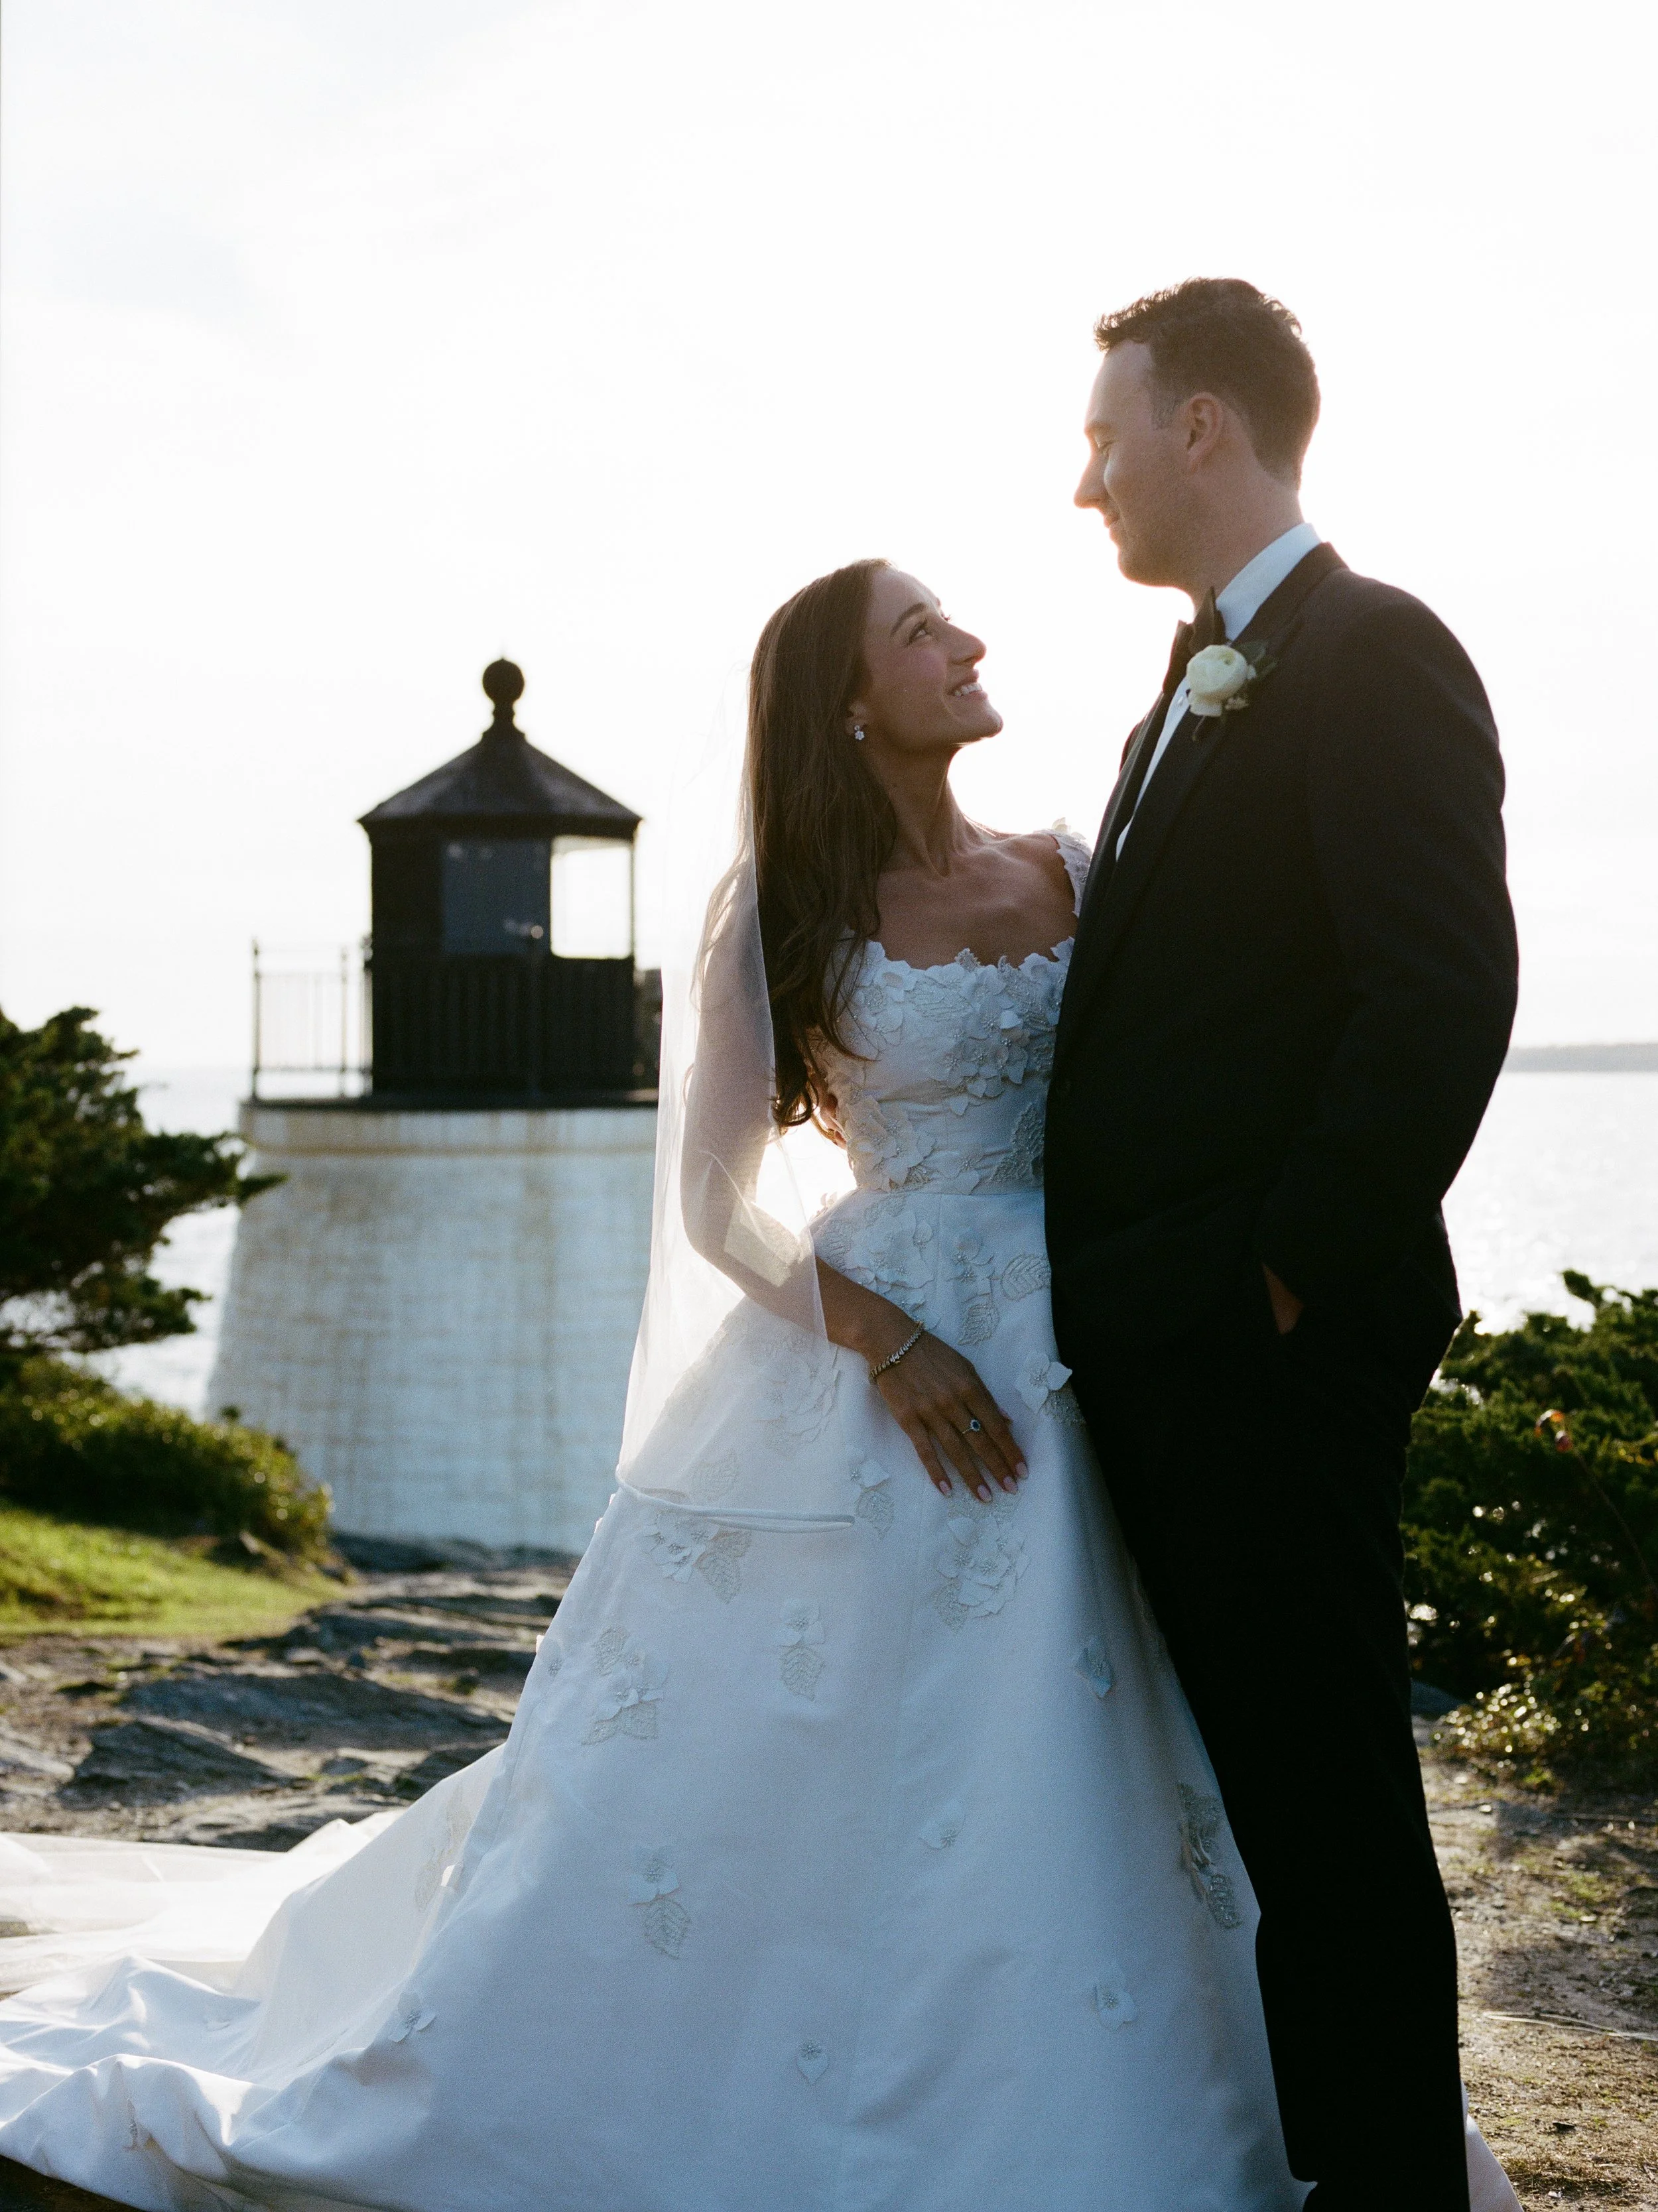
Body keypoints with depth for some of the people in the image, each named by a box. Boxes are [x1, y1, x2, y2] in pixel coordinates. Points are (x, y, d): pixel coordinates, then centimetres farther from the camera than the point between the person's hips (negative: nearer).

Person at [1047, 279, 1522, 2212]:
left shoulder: (1370, 656, -11)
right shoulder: (1200, 688, 18)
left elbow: (1448, 996, -20)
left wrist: (1295, 1280, -18)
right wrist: (1101, 1289, 11)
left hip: (1270, 1339, -9)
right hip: (1149, 1334, 9)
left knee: (1321, 1797, -2)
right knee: (1245, 1780, 16)